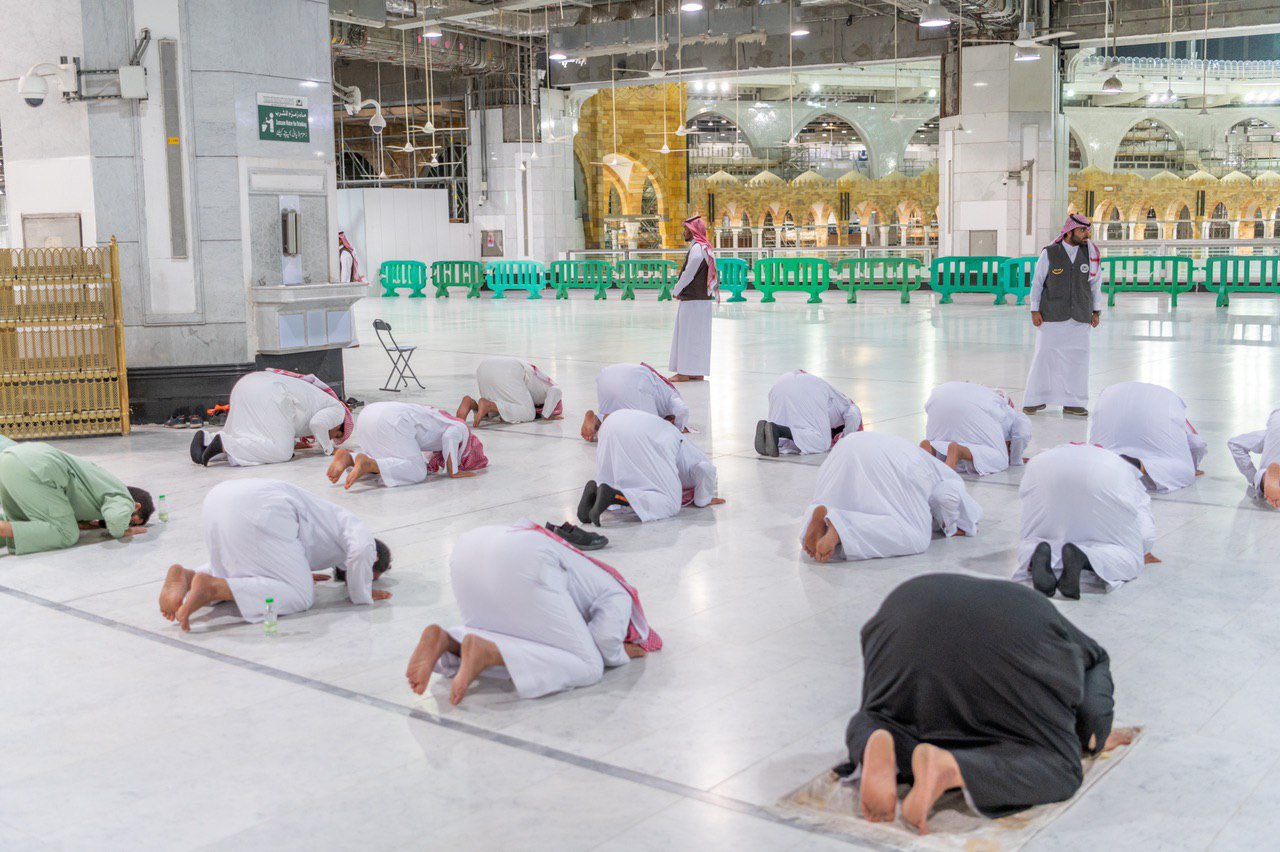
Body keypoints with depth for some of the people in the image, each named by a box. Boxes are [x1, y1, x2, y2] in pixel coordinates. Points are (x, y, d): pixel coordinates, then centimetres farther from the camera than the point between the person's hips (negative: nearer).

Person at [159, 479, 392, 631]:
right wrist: (362, 595, 5)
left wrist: (300, 574, 35)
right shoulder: (356, 527, 14)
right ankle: (211, 587, -23)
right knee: (300, 596, -5)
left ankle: (186, 576, 1)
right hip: (260, 510, -9)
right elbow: (361, 550, -12)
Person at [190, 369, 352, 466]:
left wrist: (292, 443, 36)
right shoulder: (338, 410, 12)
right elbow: (318, 423, -11)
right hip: (268, 395, -9)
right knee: (280, 452, -15)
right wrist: (328, 449, 4)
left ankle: (206, 440, -7)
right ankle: (224, 444, -26)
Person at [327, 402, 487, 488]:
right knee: (417, 471, -10)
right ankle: (367, 463, -29)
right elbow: (450, 437, -13)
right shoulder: (462, 430, 10)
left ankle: (348, 457, -2)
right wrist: (454, 472, -4)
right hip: (391, 422, -9)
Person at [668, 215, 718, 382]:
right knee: (698, 336, 11)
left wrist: (676, 291, -2)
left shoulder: (697, 248, -15)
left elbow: (688, 274, -16)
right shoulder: (705, 247, 15)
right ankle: (697, 372, 16)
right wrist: (679, 290, 11)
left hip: (693, 300, -9)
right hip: (702, 298, 9)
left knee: (689, 336, -5)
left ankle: (685, 372, -3)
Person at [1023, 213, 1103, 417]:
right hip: (1052, 316, -2)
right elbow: (1037, 282, 2)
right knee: (1045, 355, 0)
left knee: (1078, 357, 2)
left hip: (1080, 317, 2)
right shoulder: (1049, 253, -2)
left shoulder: (1090, 253, 4)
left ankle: (1072, 403, 10)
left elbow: (1095, 283, 10)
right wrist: (1034, 311, -3)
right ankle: (1037, 399, 13)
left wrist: (1097, 311, 7)